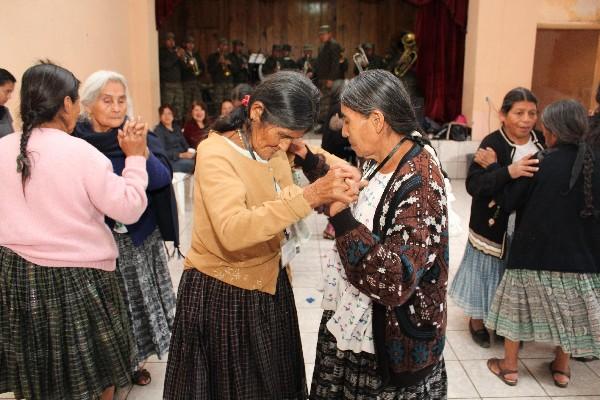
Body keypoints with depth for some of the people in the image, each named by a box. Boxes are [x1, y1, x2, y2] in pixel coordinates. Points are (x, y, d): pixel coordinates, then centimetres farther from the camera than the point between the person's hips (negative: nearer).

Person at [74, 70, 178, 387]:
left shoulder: (141, 136, -3)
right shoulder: (74, 140, -7)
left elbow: (163, 179, -19)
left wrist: (141, 151, -33)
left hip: (139, 238, 2)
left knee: (136, 299, 12)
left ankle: (135, 359, 33)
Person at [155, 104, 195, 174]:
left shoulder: (177, 127, 20)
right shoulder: (158, 130, -2)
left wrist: (190, 151, -7)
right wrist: (181, 155, -21)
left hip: (184, 157, 6)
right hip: (170, 160, -6)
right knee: (193, 163, -31)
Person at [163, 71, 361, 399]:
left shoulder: (275, 151, 3)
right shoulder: (215, 152, -21)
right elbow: (233, 231, -36)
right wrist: (310, 195, -44)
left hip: (268, 285, 7)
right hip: (221, 292, -7)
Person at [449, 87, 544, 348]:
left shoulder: (541, 142, -1)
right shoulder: (492, 143, -15)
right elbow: (473, 185, -22)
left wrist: (494, 167, -16)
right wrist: (507, 172, -40)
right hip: (493, 226, -4)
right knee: (488, 272, 12)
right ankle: (477, 320, 35)